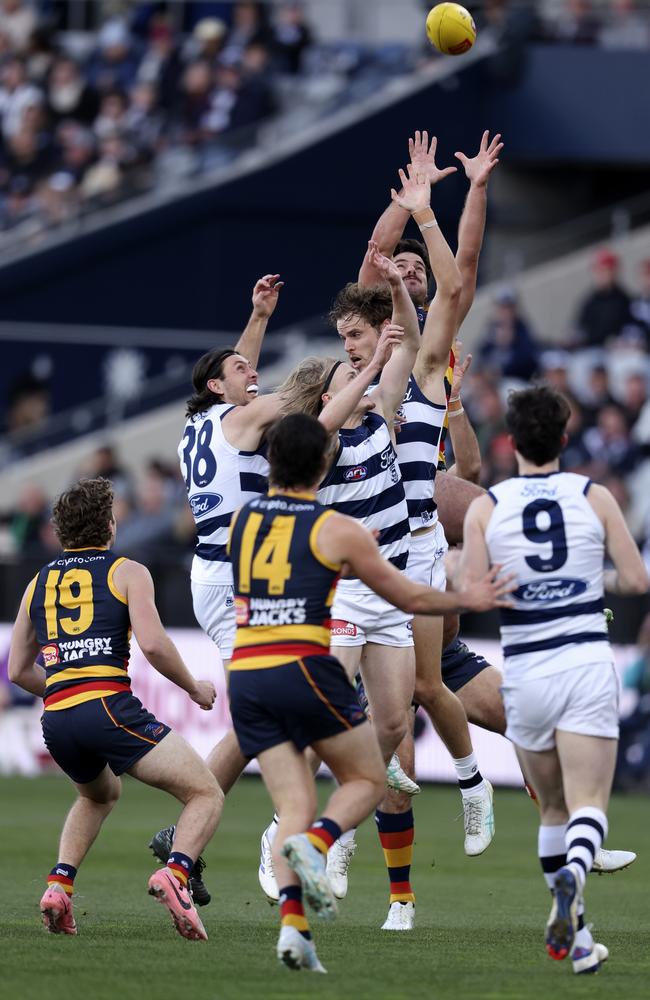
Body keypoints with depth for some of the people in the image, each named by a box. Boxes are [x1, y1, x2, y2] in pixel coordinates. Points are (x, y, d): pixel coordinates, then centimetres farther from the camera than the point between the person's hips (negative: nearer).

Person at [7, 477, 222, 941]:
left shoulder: (39, 582, 21)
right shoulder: (127, 572, 6)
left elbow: (18, 670, 23)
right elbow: (152, 643, -8)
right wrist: (195, 688, 7)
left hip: (56, 719, 6)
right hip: (109, 707, -6)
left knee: (100, 795, 35)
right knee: (207, 795, -1)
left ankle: (59, 884, 13)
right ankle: (175, 873, -29)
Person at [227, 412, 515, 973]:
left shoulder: (241, 521, 11)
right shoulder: (338, 530, -2)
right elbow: (409, 598, 7)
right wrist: (468, 600, 25)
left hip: (245, 675, 5)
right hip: (304, 670, -5)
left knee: (294, 807, 6)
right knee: (368, 781, 12)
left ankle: (292, 925, -13)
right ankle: (315, 844, -18)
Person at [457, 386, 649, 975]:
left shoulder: (485, 508, -1)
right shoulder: (595, 497, -1)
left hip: (525, 672, 1)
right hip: (587, 663, -1)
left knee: (552, 808, 17)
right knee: (588, 806, -7)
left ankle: (574, 936, 18)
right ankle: (573, 875, -38)